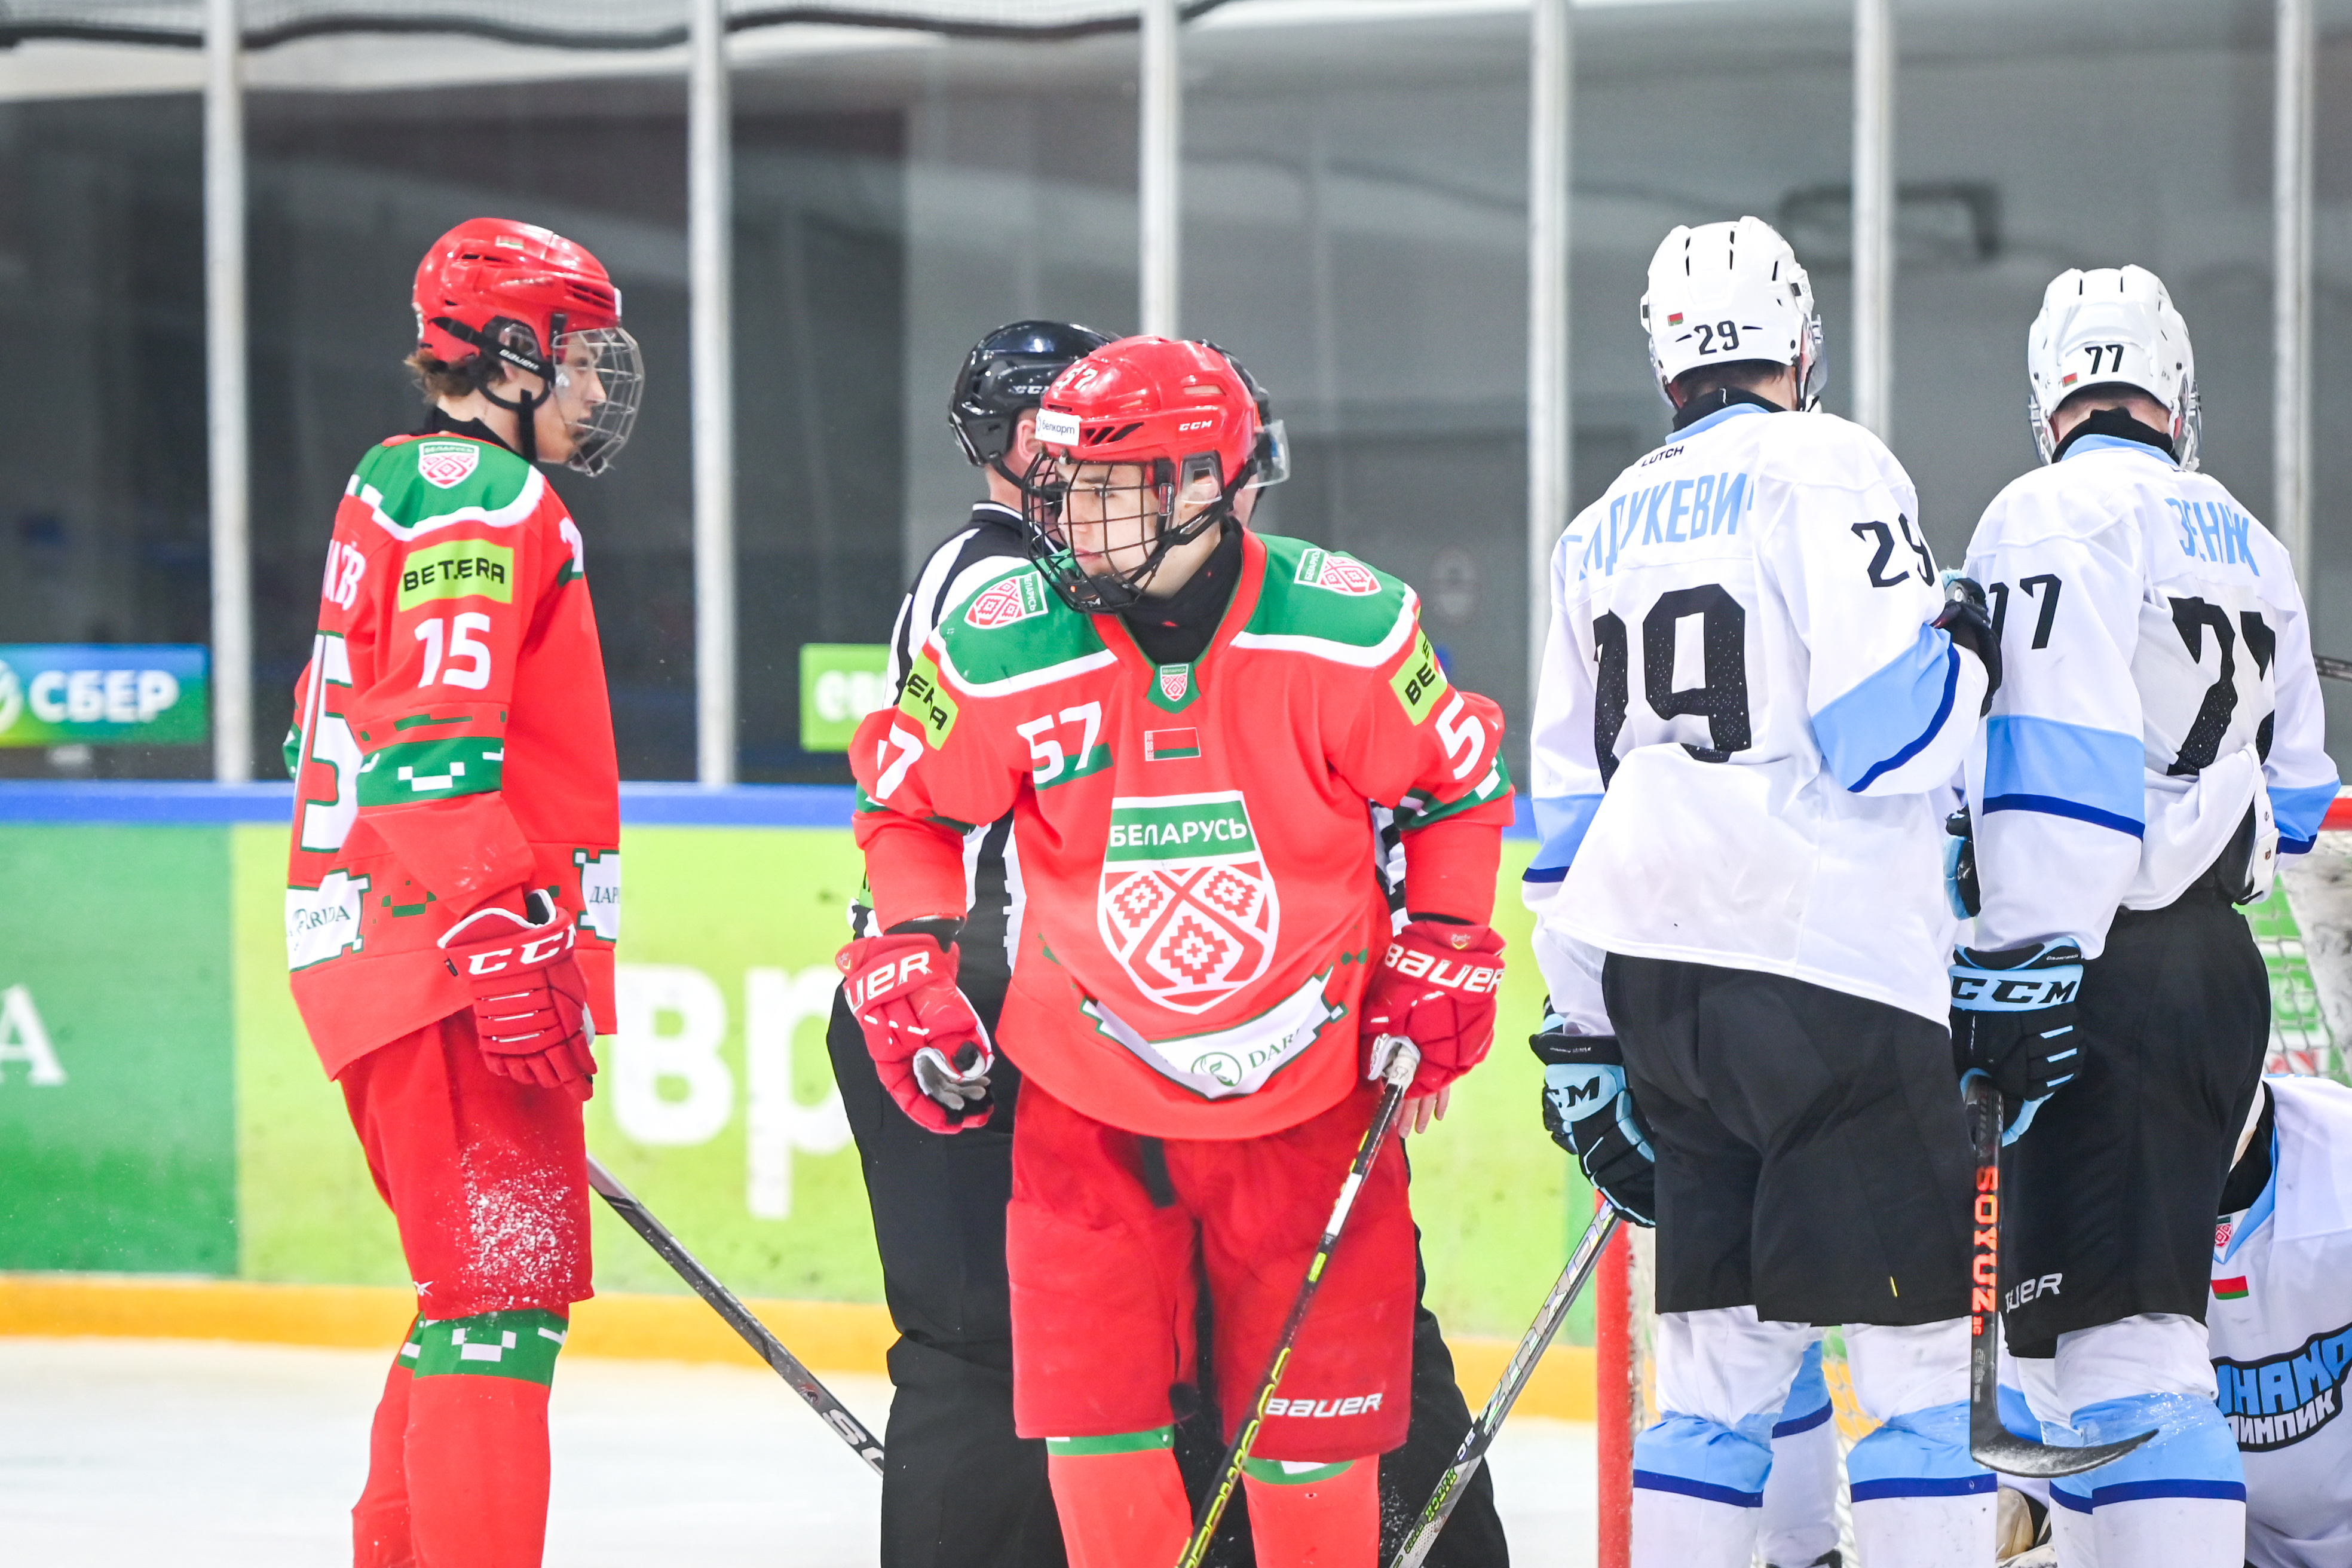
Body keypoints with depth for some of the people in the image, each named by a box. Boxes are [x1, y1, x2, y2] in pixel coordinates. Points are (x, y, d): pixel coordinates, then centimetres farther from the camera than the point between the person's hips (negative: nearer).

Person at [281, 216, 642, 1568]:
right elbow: (436, 736, -21)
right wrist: (498, 946, -27)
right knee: (506, 1282, -14)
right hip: (450, 951, -11)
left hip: (391, 946, 11)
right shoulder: (479, 495, -9)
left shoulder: (400, 491, 24)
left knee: (478, 1284, 17)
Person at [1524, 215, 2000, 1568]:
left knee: (1726, 1352, 12)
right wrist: (1968, 657, 7)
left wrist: (1588, 1042, 23)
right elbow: (1879, 729, -14)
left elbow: (1569, 811, 19)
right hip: (1832, 973, -7)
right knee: (1925, 1348, -5)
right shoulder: (1831, 470, -4)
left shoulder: (1603, 532, 18)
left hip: (1659, 981, 7)